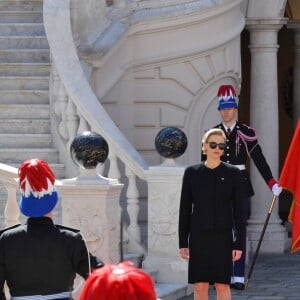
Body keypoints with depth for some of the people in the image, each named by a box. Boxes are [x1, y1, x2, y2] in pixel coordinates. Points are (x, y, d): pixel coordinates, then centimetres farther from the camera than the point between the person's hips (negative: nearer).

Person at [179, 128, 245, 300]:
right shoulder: (192, 173, 4)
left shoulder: (232, 174, 1)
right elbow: (185, 209, 6)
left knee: (222, 284, 0)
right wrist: (183, 242, 3)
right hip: (199, 236, 1)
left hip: (222, 236, -1)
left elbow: (238, 211, 1)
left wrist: (239, 243, -4)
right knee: (200, 286, 2)